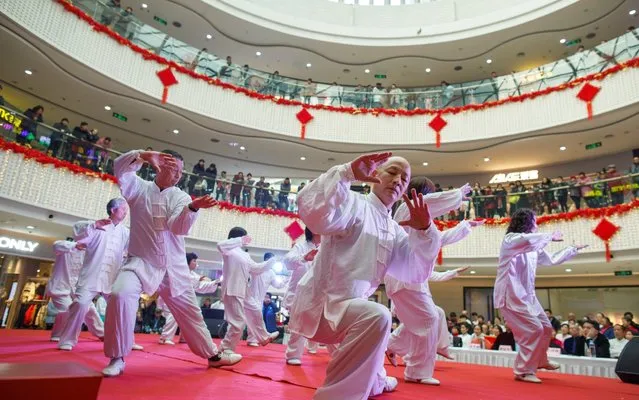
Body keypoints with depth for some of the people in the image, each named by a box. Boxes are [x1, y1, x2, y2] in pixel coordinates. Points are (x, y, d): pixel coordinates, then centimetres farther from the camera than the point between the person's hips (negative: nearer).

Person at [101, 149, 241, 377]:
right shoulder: (139, 188, 1)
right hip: (142, 262, -2)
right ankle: (117, 358, -7)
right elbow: (120, 168, -16)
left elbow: (179, 226, -14)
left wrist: (193, 207, -34)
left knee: (190, 312, 10)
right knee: (120, 294, -28)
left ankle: (212, 354, 27)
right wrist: (143, 156, -33)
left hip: (173, 266, 2)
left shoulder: (181, 197, 2)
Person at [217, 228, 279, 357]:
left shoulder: (244, 254, 15)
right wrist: (240, 241, -26)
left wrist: (273, 260, 22)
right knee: (239, 321, -9)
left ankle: (264, 337, 42)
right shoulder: (229, 250, -9)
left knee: (256, 312, 22)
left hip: (243, 290, 9)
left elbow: (256, 268, 23)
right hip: (232, 290, -9)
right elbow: (220, 245, -32)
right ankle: (226, 348, 8)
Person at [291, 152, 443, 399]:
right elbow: (314, 211, -33)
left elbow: (416, 273, 5)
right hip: (321, 304, -10)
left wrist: (424, 231, -8)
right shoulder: (354, 204, -13)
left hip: (347, 306, 10)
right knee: (376, 317, -36)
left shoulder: (393, 231, 12)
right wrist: (347, 173, -38)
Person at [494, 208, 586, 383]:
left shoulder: (533, 247, 14)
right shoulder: (510, 239, -13)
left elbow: (551, 259, 28)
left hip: (526, 295, 9)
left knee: (545, 328, 18)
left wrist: (573, 249, 31)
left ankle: (540, 361, 43)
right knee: (534, 329, -14)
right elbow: (529, 240, -34)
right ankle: (523, 371, 0)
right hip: (510, 294, -9)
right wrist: (551, 237, -17)